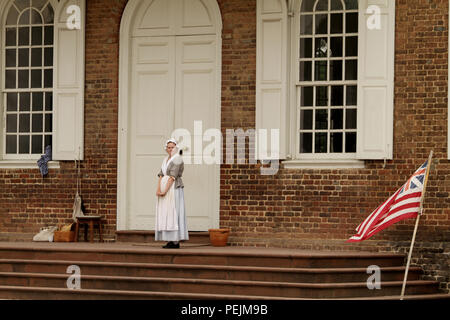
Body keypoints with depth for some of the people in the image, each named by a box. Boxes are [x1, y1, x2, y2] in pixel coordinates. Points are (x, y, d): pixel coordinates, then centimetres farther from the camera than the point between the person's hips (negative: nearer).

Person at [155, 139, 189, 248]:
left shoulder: (177, 159, -8)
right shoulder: (166, 160, 17)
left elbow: (172, 177, -16)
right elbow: (161, 175, 8)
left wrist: (165, 190, -20)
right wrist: (158, 189, -6)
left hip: (174, 189, -8)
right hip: (164, 189, 8)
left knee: (173, 213, -11)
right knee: (165, 214, 6)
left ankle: (176, 242, -11)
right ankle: (171, 241, 8)